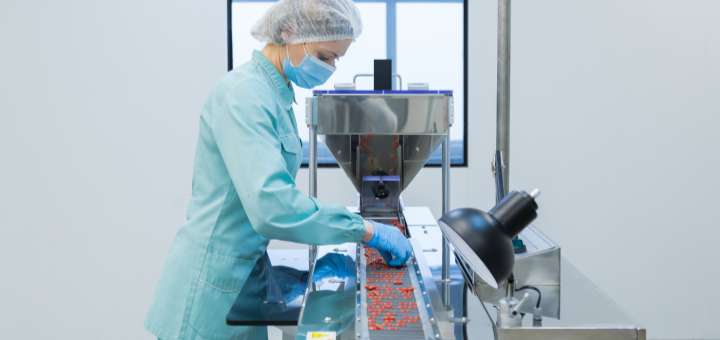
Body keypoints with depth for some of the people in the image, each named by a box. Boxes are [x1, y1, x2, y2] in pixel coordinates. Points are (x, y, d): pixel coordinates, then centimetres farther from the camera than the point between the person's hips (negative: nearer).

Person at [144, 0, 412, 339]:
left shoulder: (276, 93, 7)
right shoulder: (243, 94, -21)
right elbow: (270, 205, -32)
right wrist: (366, 229, -26)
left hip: (243, 272, 9)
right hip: (213, 285, -9)